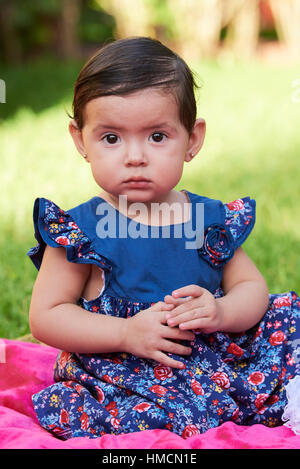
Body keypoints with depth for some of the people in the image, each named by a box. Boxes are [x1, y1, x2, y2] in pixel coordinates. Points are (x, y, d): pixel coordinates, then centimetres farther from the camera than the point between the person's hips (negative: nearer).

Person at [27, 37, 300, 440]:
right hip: (121, 382, -3)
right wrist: (127, 333, -18)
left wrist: (221, 312, -15)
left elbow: (252, 288, 10)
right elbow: (45, 317, -7)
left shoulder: (212, 219, 4)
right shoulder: (79, 230, -6)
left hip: (222, 361, 3)